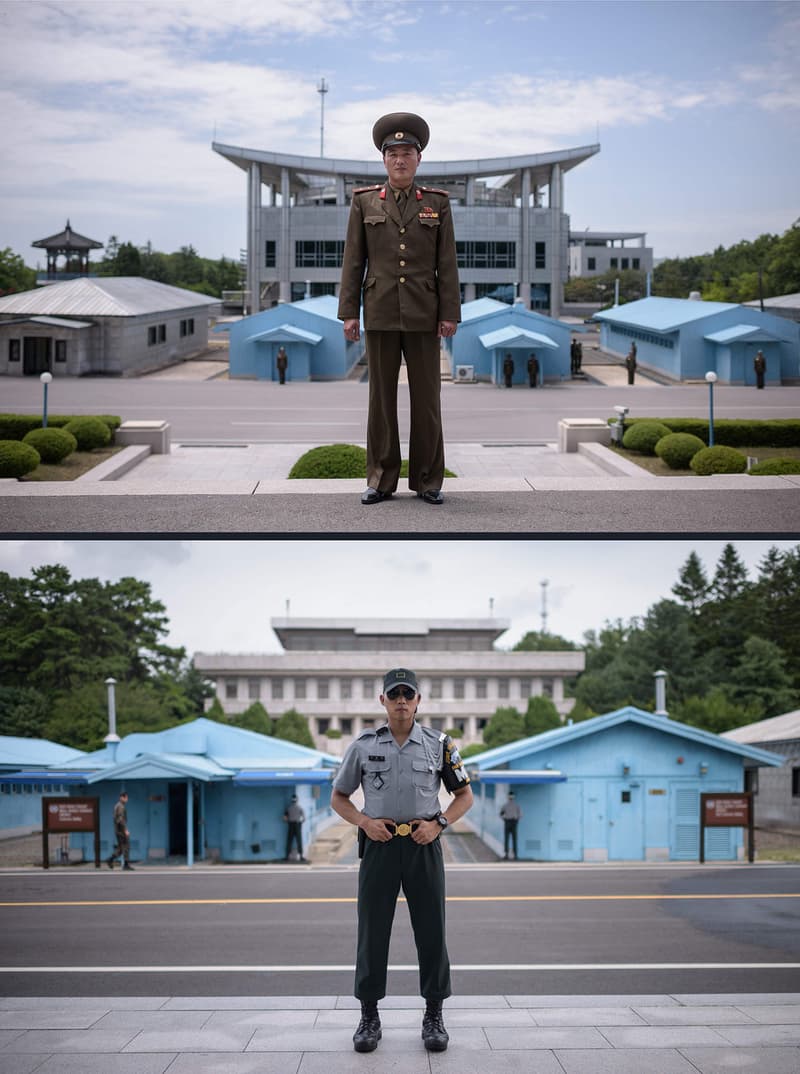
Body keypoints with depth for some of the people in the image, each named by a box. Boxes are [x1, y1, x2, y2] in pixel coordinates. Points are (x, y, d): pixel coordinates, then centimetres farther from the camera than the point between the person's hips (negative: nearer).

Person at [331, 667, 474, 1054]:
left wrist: (438, 824, -6)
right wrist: (365, 822, -7)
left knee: (431, 932, 1)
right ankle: (369, 1018, 11)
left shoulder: (438, 744, 3)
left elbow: (464, 795, 10)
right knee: (372, 932, 2)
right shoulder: (363, 745, 3)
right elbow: (339, 797, 11)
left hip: (423, 845, 0)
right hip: (379, 844, 0)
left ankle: (434, 1017, 12)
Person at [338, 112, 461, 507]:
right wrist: (348, 313, -2)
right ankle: (381, 479, 11)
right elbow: (353, 261, 4)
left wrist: (450, 314, -4)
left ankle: (428, 480, 10)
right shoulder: (364, 202, 4)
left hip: (423, 316, 0)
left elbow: (447, 263, 2)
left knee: (426, 398, 3)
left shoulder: (438, 203, 4)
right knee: (381, 397, 4)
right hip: (380, 315, 0)